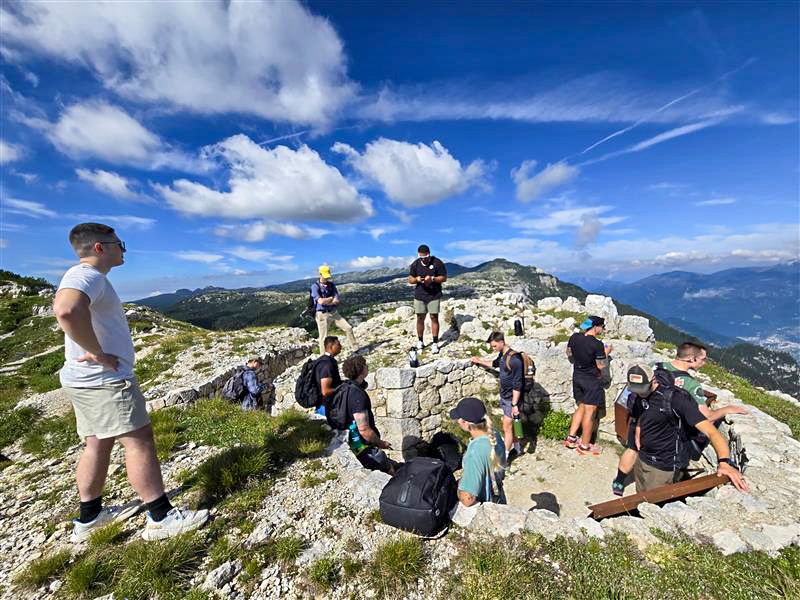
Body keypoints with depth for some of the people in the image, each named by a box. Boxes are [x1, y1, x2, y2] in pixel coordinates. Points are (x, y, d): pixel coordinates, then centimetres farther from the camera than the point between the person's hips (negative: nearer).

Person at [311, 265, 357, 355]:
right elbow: (321, 301, -23)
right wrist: (331, 298, -8)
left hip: (334, 313, 5)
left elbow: (336, 301, -3)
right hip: (322, 315, -5)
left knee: (348, 328, 4)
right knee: (323, 337, 1)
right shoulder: (315, 286, -10)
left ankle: (355, 349, 20)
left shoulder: (332, 285, 5)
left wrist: (326, 301, -15)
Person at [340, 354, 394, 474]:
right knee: (390, 472, 3)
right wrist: (381, 443, -14)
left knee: (389, 464, 19)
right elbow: (364, 430, -28)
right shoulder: (357, 394, -29)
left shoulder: (345, 387, 0)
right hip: (363, 447, -9)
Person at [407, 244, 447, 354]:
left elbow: (444, 278, -3)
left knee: (434, 318, -3)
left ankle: (435, 344, 6)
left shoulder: (437, 263, -6)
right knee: (420, 318, 5)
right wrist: (416, 279, -17)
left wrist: (432, 279, -21)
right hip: (419, 296, 2)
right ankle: (420, 342, 20)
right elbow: (410, 279, 6)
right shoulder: (415, 264, 2)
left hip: (434, 295, -2)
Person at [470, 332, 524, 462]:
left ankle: (504, 457, 11)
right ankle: (516, 448, 40)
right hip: (504, 396, 9)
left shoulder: (514, 359, -26)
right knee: (510, 424, 21)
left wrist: (514, 405, -23)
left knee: (506, 427, -1)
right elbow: (495, 364, 25)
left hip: (512, 398, -9)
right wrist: (480, 361, 30)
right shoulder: (502, 355, 1)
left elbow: (517, 384, -25)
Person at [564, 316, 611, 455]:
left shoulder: (574, 337, -4)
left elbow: (569, 353, 10)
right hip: (592, 381, -6)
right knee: (589, 412, 6)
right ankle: (585, 446, 17)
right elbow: (601, 366, -14)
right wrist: (606, 353, 0)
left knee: (581, 408, 20)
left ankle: (571, 438, 22)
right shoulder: (597, 344, -22)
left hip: (577, 377, 6)